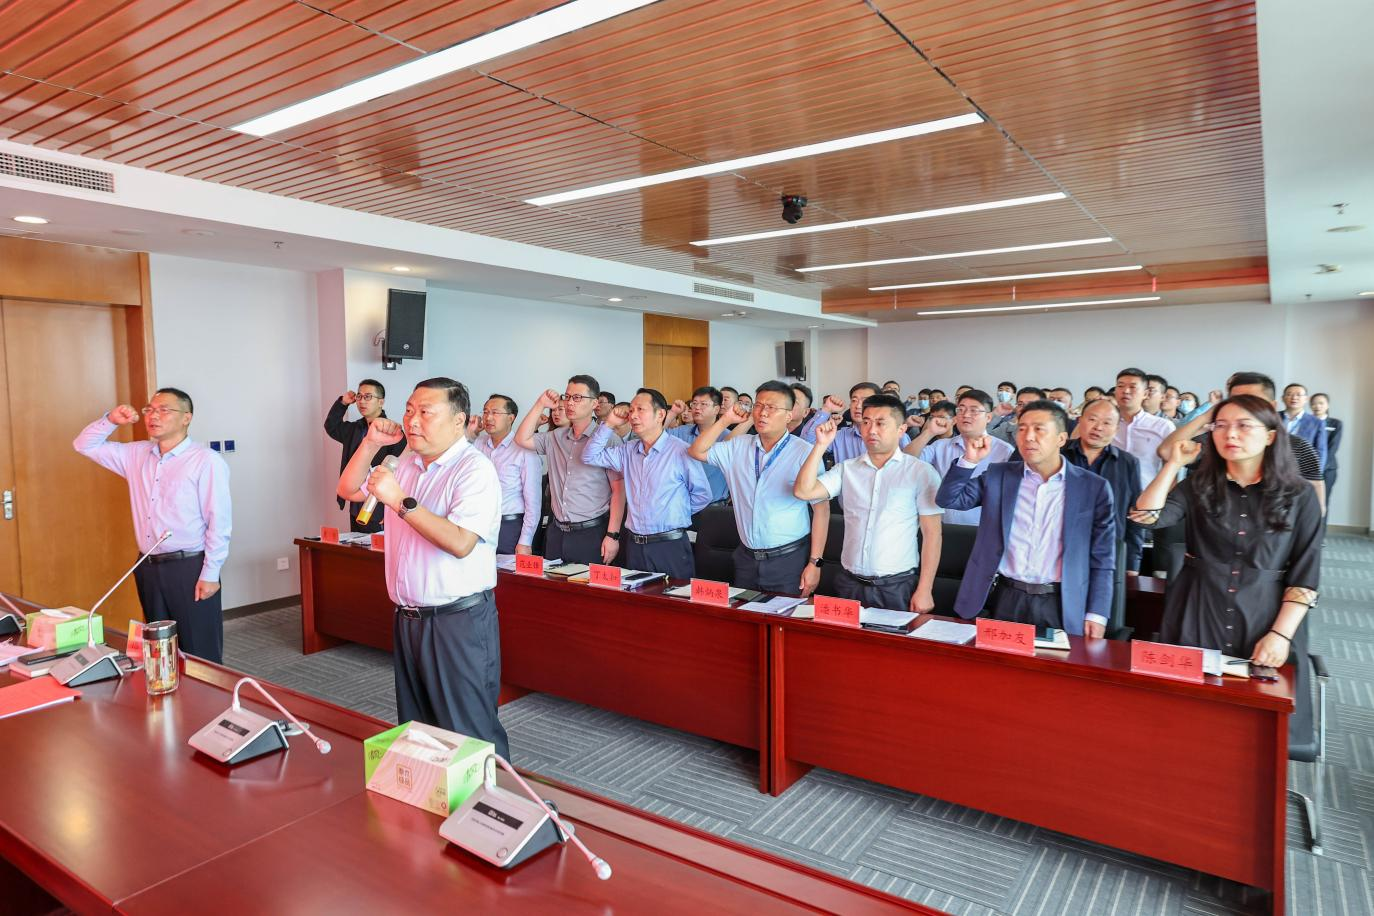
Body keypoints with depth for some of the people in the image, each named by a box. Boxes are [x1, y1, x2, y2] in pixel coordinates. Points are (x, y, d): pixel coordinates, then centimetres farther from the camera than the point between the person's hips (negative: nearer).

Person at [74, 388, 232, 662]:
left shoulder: (206, 461, -10)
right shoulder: (136, 455, 11)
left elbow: (219, 523, -13)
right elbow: (85, 445, 21)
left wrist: (210, 574, -15)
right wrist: (111, 420, 2)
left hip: (190, 568, -7)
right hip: (148, 568, 7)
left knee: (201, 656, -3)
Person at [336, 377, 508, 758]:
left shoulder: (475, 469, -15)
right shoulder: (407, 463, 11)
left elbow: (460, 543, -26)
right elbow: (348, 490, 19)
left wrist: (401, 501, -26)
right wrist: (371, 444, 5)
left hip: (459, 621, -8)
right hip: (408, 618, 8)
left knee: (469, 735, 1)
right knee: (415, 730, 20)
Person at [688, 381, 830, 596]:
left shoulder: (805, 453, -9)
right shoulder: (739, 446, 7)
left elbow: (821, 509, -10)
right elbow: (697, 451, 8)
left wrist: (814, 563, -13)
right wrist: (725, 420, -1)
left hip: (789, 561, -4)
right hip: (746, 559, 5)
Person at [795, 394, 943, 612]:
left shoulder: (921, 472, -4)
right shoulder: (846, 469, 6)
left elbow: (932, 533, -5)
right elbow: (803, 491, -5)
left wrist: (925, 590, -9)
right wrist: (821, 446, -10)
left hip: (898, 586, -3)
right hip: (849, 583, 3)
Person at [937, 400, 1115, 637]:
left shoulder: (1094, 487, -1)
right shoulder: (999, 476, 5)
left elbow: (1102, 559, 1)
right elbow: (948, 499, 2)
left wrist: (1097, 615, -5)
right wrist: (970, 460, -11)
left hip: (1061, 605, -1)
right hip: (1006, 600, 1)